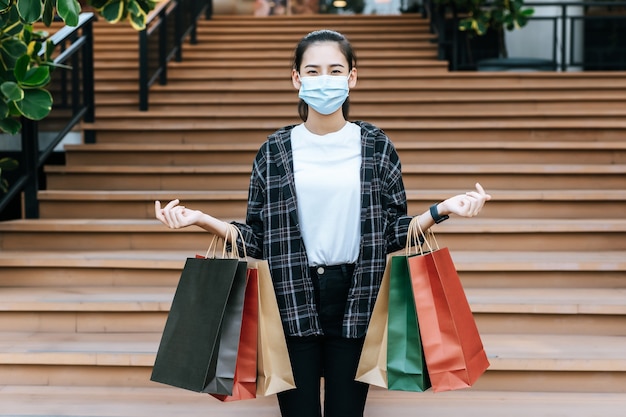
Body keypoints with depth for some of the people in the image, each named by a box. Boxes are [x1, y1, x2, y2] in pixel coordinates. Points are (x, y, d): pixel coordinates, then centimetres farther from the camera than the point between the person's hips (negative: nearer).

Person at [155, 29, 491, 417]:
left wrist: (441, 210, -9)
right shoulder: (275, 152, 3)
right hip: (294, 302, 0)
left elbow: (394, 234, 5)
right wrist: (202, 220, -8)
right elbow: (256, 239, 4)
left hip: (355, 301, 0)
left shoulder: (377, 147, 3)